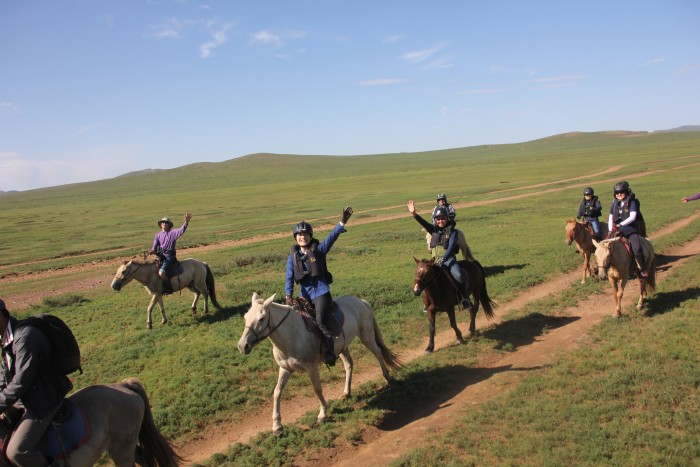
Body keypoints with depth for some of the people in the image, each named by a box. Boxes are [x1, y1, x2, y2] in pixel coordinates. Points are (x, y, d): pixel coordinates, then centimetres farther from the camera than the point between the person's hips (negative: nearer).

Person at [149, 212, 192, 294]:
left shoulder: (173, 233, -1)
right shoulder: (158, 235, 13)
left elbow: (181, 230, -18)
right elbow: (155, 245, 8)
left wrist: (186, 223, -36)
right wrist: (153, 251, -15)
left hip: (169, 256, -6)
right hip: (161, 256, 7)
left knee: (161, 273, -23)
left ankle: (168, 288, -6)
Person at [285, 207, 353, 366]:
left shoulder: (319, 250, -2)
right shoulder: (293, 256, 4)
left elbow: (331, 237, -16)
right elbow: (289, 278, -2)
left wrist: (342, 223, -30)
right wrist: (288, 295, -17)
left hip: (321, 293, -5)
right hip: (305, 295, 5)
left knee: (320, 323, -17)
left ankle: (329, 353, -10)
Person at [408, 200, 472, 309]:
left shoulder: (451, 232, -2)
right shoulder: (434, 230, 11)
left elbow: (451, 248, -14)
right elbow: (424, 223, -5)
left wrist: (443, 259, -29)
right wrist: (414, 214, -22)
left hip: (449, 259, -5)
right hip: (436, 261, 5)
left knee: (460, 276, -30)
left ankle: (465, 298, -11)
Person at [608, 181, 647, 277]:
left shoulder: (632, 203, -5)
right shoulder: (615, 204, 10)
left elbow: (632, 217, -15)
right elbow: (611, 217, 16)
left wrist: (620, 224, -22)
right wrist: (610, 230, 4)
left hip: (631, 229, -5)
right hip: (617, 230, 5)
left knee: (637, 248, -24)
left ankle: (642, 269, -8)